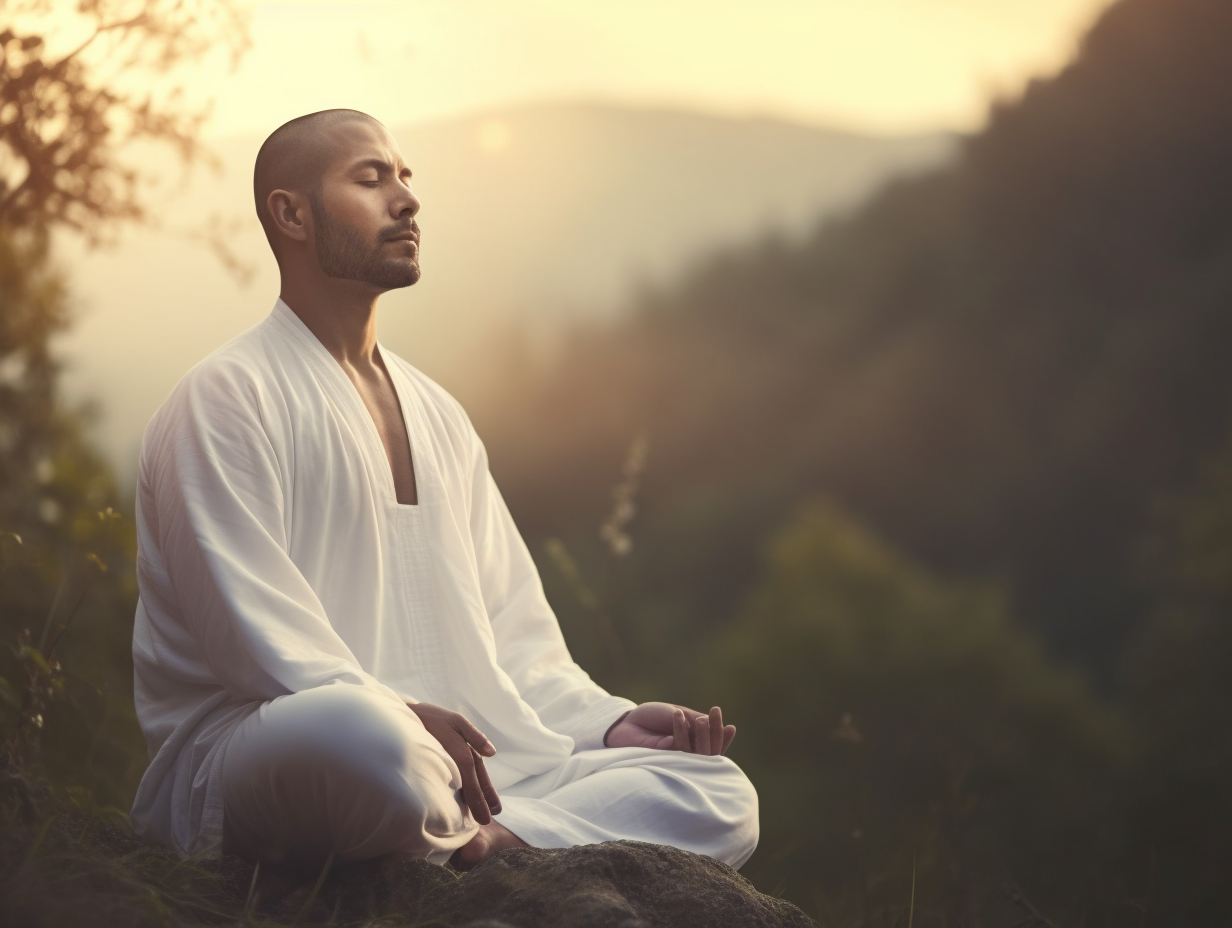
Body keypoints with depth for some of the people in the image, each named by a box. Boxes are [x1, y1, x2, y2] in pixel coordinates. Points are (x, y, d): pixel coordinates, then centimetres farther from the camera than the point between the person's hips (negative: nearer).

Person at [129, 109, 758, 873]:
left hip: (450, 765, 8)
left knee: (720, 796, -8)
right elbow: (247, 625, -16)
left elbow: (511, 637, 20)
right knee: (362, 734, -44)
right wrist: (394, 715, -30)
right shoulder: (228, 397, -2)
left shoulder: (439, 416, 22)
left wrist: (610, 723, 2)